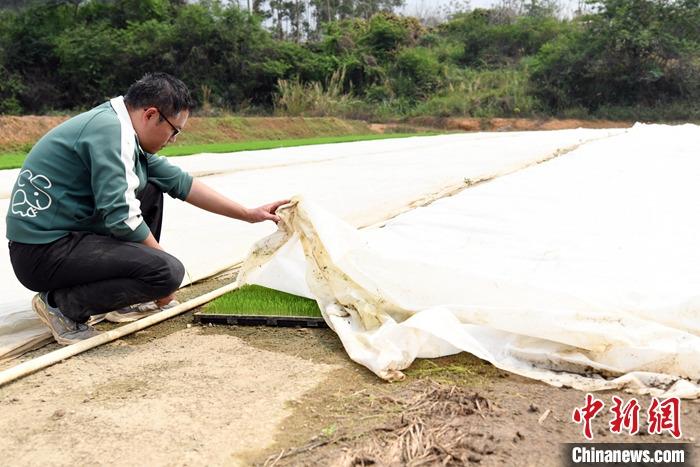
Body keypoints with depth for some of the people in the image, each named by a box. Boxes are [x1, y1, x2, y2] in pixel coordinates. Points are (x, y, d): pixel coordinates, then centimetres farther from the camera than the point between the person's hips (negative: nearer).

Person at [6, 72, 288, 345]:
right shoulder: (111, 131, -20)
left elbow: (179, 182, 14)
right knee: (168, 271, -23)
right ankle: (60, 303, -7)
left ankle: (128, 299, 18)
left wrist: (249, 214, 14)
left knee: (152, 188, 17)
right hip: (43, 253, -10)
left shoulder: (118, 126, 10)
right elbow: (122, 218, -24)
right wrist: (163, 274, -8)